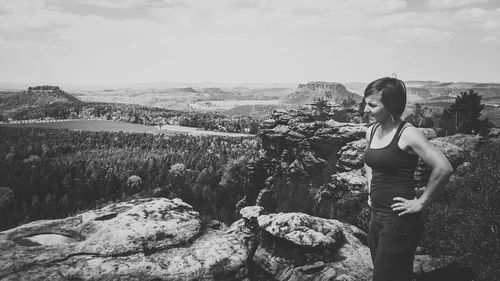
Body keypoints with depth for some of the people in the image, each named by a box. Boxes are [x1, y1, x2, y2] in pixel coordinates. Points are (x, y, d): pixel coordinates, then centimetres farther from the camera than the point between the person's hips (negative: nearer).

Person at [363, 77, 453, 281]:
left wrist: (421, 203, -17)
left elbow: (444, 168, -24)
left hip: (399, 220, -8)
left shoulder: (407, 134, -16)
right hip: (376, 217, 8)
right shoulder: (371, 131, 7)